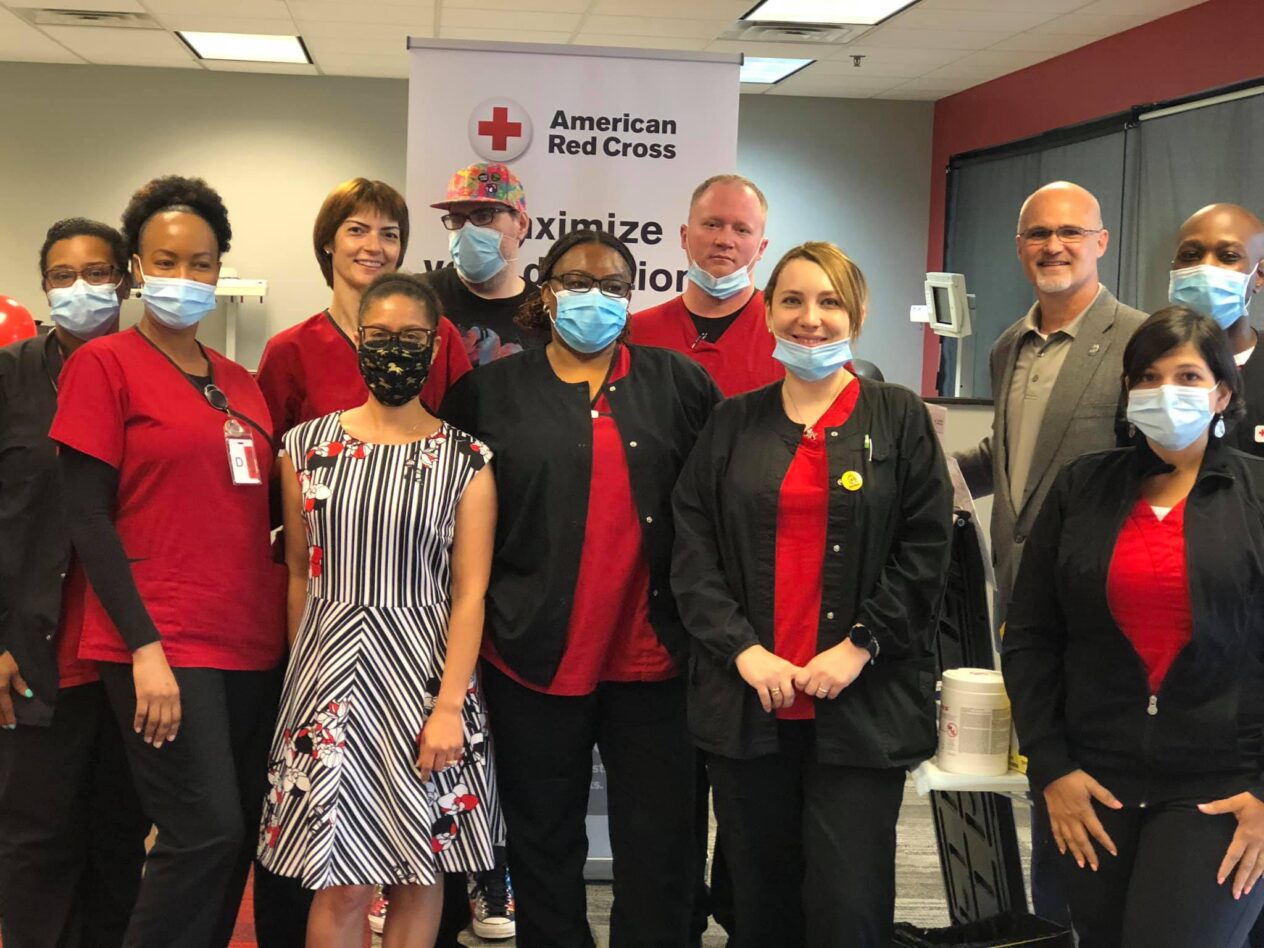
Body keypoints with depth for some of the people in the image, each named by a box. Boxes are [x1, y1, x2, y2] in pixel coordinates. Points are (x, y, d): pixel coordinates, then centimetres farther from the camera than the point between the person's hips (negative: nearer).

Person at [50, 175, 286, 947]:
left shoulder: (241, 383, 14)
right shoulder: (104, 365, -3)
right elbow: (88, 519, -9)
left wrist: (287, 623, 8)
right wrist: (144, 646, -16)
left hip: (253, 644, 6)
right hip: (162, 646, -6)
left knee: (240, 836, 7)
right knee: (207, 833, -12)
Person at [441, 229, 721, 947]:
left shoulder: (678, 384, 6)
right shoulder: (491, 392, 5)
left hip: (652, 656, 0)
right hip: (536, 657, 0)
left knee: (659, 850, 6)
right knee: (545, 847, 12)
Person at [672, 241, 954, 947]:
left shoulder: (900, 419, 6)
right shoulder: (733, 424, 11)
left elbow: (926, 551, 0)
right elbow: (693, 551, 5)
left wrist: (860, 646, -10)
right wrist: (743, 650, -8)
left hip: (861, 705, -2)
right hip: (746, 701, 2)